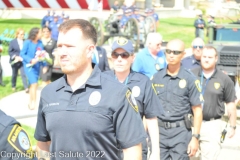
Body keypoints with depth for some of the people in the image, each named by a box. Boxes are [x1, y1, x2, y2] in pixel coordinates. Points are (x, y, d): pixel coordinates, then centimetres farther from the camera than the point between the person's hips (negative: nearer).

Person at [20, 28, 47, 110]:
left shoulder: (40, 43, 2)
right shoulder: (27, 42, -11)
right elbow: (22, 54, -10)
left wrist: (44, 66, 0)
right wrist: (31, 60, -22)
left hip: (37, 66, 5)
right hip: (29, 65, -5)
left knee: (32, 85, 12)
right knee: (34, 84, -15)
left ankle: (30, 102, 23)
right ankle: (34, 102, -8)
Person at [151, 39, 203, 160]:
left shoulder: (190, 79, -3)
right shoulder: (156, 77, 6)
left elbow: (197, 110, -2)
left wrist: (195, 137, -7)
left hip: (180, 131, -3)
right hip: (158, 130, 3)